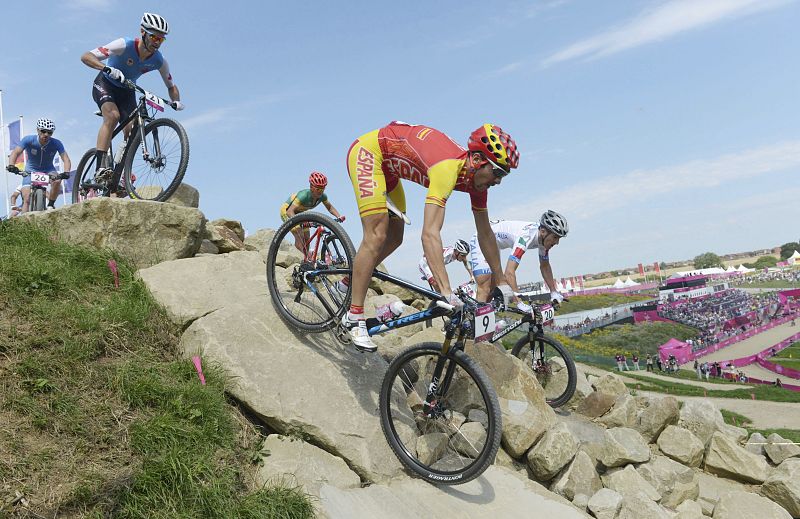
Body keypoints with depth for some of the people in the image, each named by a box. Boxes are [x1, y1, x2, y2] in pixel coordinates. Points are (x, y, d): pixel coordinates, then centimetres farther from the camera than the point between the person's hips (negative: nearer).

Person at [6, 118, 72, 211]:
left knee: (57, 181, -33)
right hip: (31, 170, 0)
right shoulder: (28, 140, -21)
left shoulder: (56, 143, -21)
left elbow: (66, 159, -27)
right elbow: (15, 153, -29)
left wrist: (66, 172, -47)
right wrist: (11, 165, -48)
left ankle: (50, 205, -10)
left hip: (48, 169, 0)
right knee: (27, 200, -13)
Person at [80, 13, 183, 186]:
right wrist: (107, 69, -51)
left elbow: (171, 86, 0)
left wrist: (176, 101, -22)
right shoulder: (125, 45, -28)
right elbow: (86, 56, -32)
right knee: (113, 115, -32)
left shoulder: (159, 61, -16)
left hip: (126, 92, 5)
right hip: (105, 84, -4)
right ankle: (100, 168, -36)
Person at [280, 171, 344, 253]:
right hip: (287, 211, -6)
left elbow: (329, 207, -3)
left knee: (306, 239, 2)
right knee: (299, 236, -23)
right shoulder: (304, 195, -39)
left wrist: (339, 217, -21)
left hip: (300, 213, 6)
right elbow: (290, 211, -45)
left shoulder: (322, 196, -21)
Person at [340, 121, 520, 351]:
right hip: (367, 150, -9)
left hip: (387, 164, 9)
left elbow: (485, 233, 0)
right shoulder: (449, 167, -36)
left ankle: (348, 283, 28)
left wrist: (502, 284, 4)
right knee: (377, 236, -17)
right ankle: (354, 318, -9)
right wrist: (447, 294, -51)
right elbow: (430, 233, -46)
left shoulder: (476, 174, -10)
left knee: (394, 237, 11)